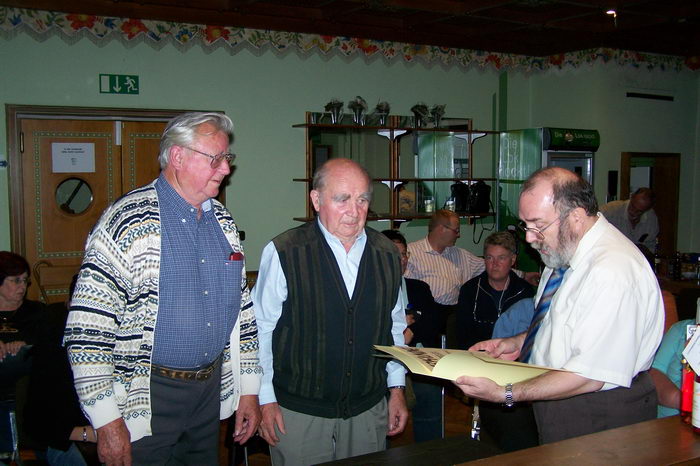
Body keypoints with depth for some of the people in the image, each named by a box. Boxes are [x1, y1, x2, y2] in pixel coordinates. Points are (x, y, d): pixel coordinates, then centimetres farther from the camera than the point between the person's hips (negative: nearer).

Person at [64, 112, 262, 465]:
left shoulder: (222, 220, 7)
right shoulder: (128, 221, -15)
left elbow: (241, 308, 13)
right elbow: (87, 327, -18)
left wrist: (248, 389, 11)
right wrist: (107, 422, -17)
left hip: (211, 388, 6)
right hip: (148, 397, -6)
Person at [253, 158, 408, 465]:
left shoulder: (386, 254, 3)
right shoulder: (284, 253, -11)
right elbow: (260, 329, -6)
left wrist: (397, 388, 11)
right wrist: (265, 399, -5)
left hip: (369, 411, 4)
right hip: (298, 413, -4)